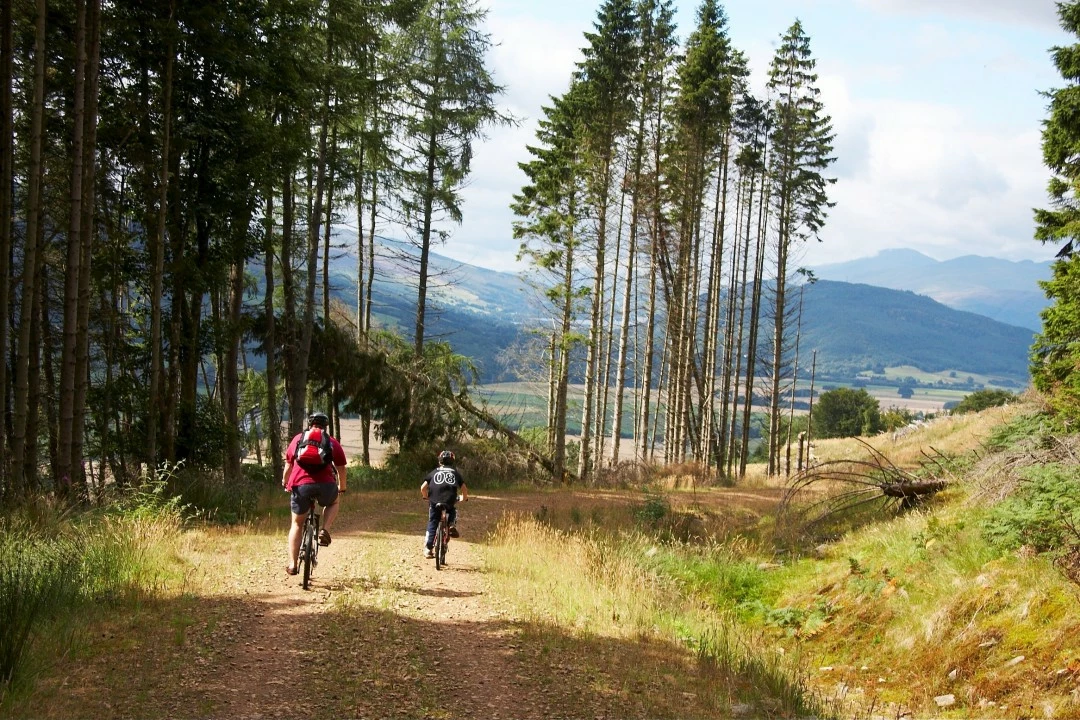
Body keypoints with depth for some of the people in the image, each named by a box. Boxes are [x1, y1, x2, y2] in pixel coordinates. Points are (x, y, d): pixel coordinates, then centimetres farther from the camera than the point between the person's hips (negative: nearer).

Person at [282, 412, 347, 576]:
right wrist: (342, 488, 36)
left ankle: (292, 564, 12)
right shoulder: (333, 443, 17)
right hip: (326, 485, -1)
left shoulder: (298, 439, 21)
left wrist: (284, 482, 45)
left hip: (301, 485, 1)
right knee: (333, 502, 33)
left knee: (297, 524, 17)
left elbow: (288, 465, 27)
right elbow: (341, 470, 19)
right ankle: (325, 531, 9)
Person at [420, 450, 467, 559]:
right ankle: (452, 526, 7)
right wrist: (464, 498, 35)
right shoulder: (456, 472, 20)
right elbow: (464, 489, 15)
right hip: (450, 502, 0)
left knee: (432, 524, 11)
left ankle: (428, 548, 4)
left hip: (434, 502, 0)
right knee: (453, 511, 33)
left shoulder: (434, 472, 20)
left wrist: (426, 497, 32)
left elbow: (423, 487, 13)